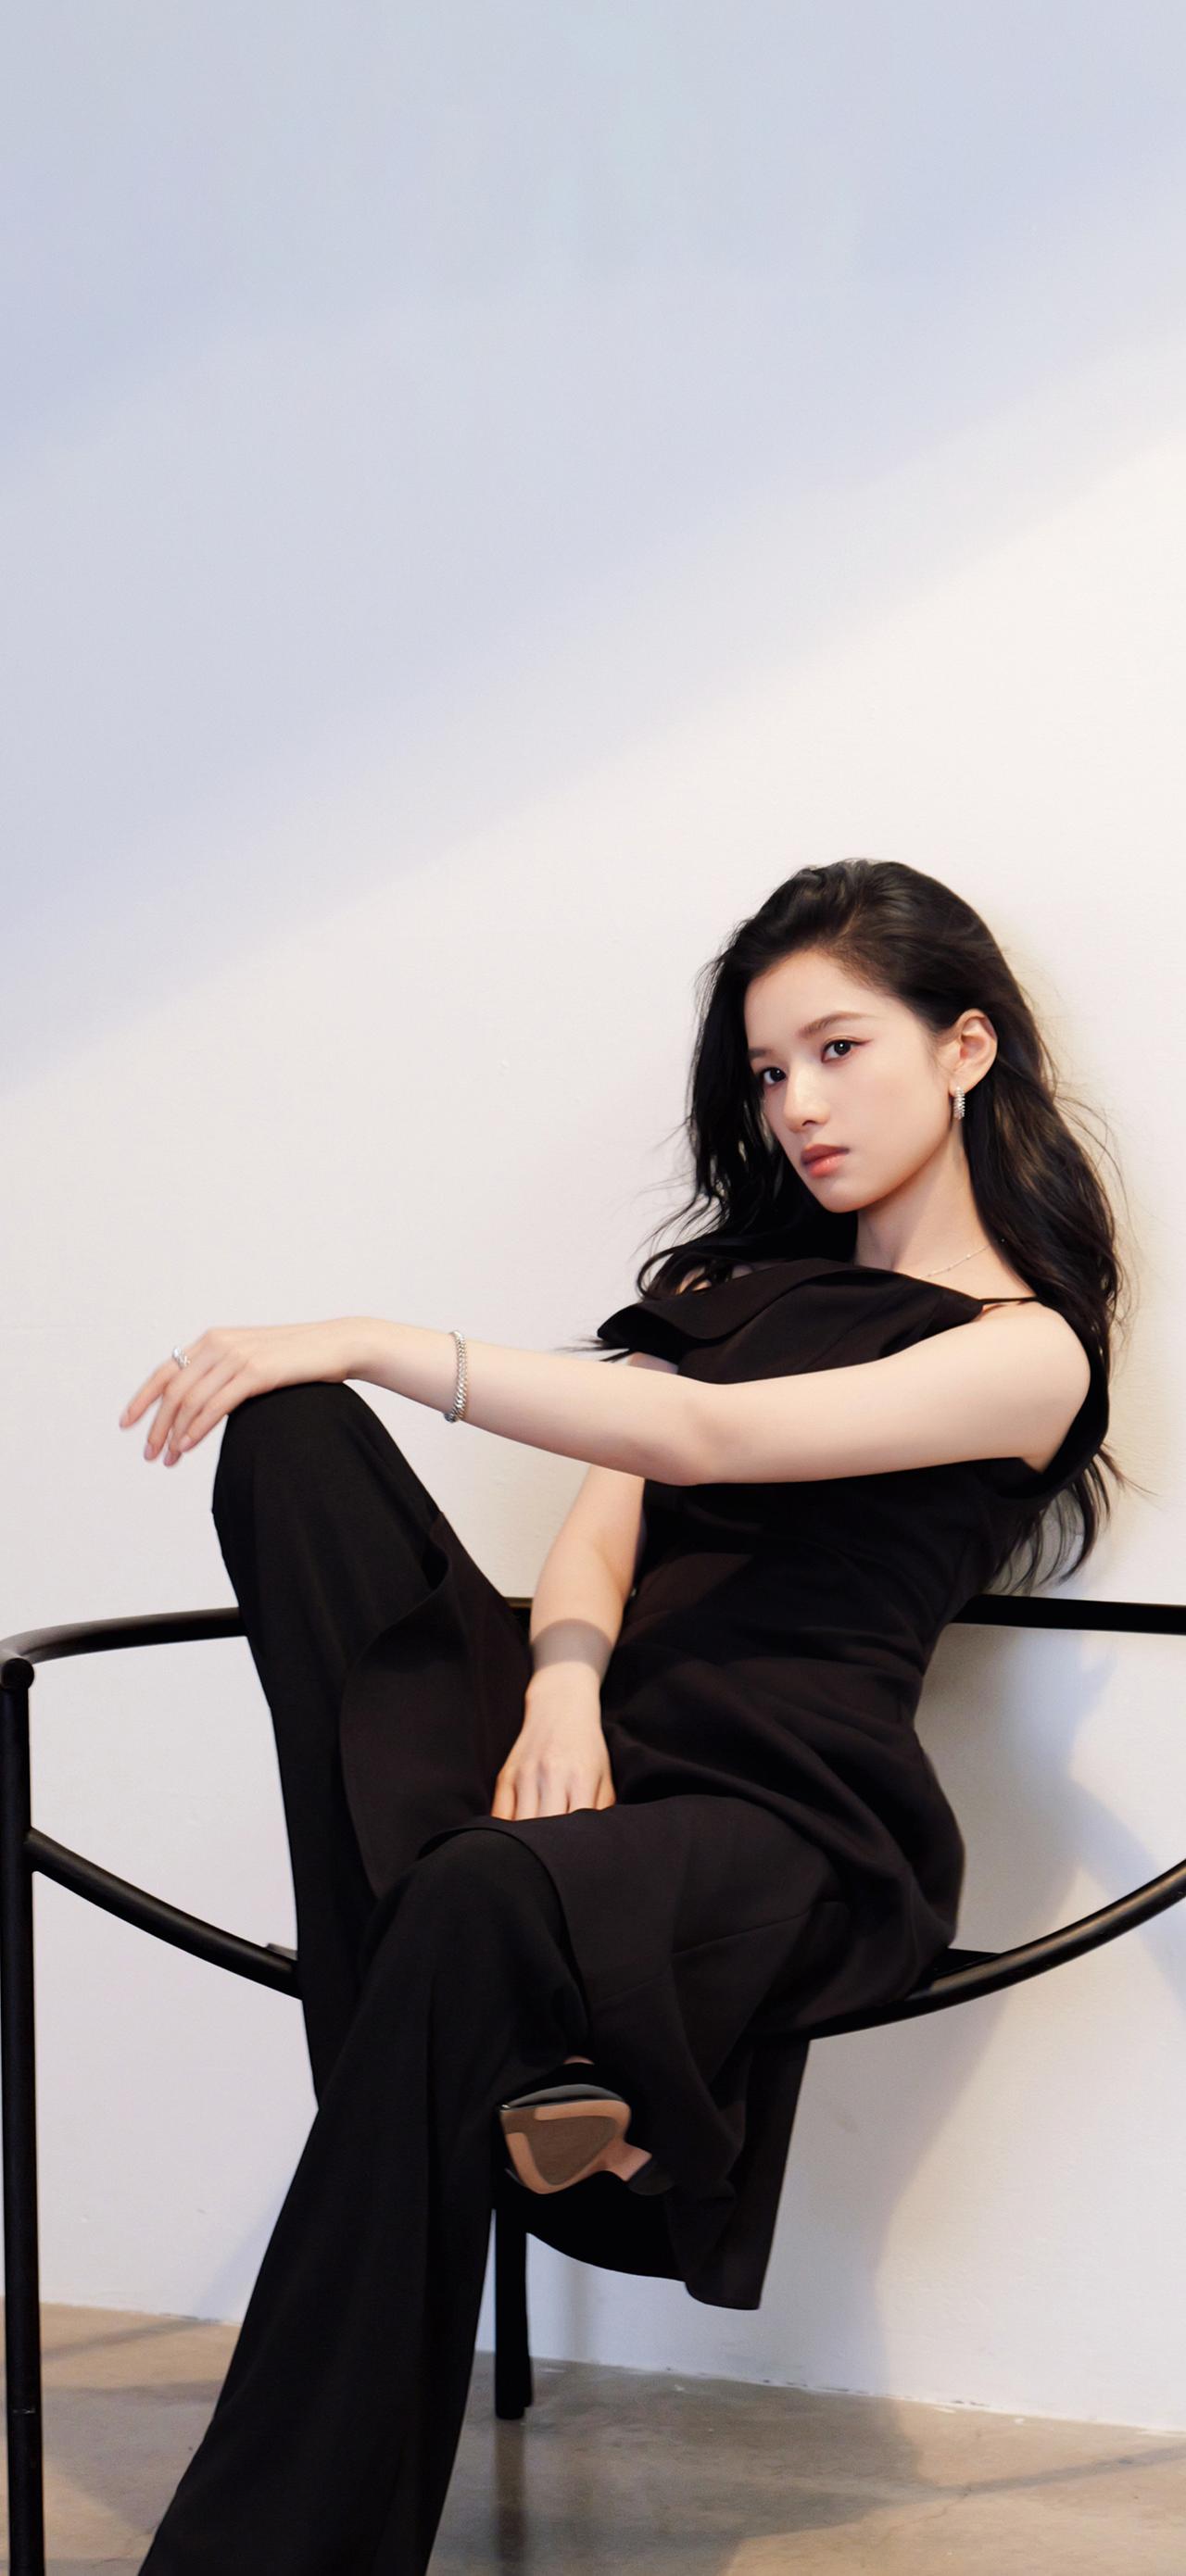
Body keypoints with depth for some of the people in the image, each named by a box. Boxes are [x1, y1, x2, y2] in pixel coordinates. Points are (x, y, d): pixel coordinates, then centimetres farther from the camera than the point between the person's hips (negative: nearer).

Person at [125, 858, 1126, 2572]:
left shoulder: (1025, 1347, 3)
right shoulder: (750, 1270, 26)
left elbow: (697, 1436, -12)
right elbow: (610, 1503, 10)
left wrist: (369, 1341, -14)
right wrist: (561, 1681, -12)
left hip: (789, 1812, -7)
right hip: (588, 1735, 7)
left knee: (484, 1904, -40)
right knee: (288, 1439, -17)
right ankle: (504, 2062, -29)